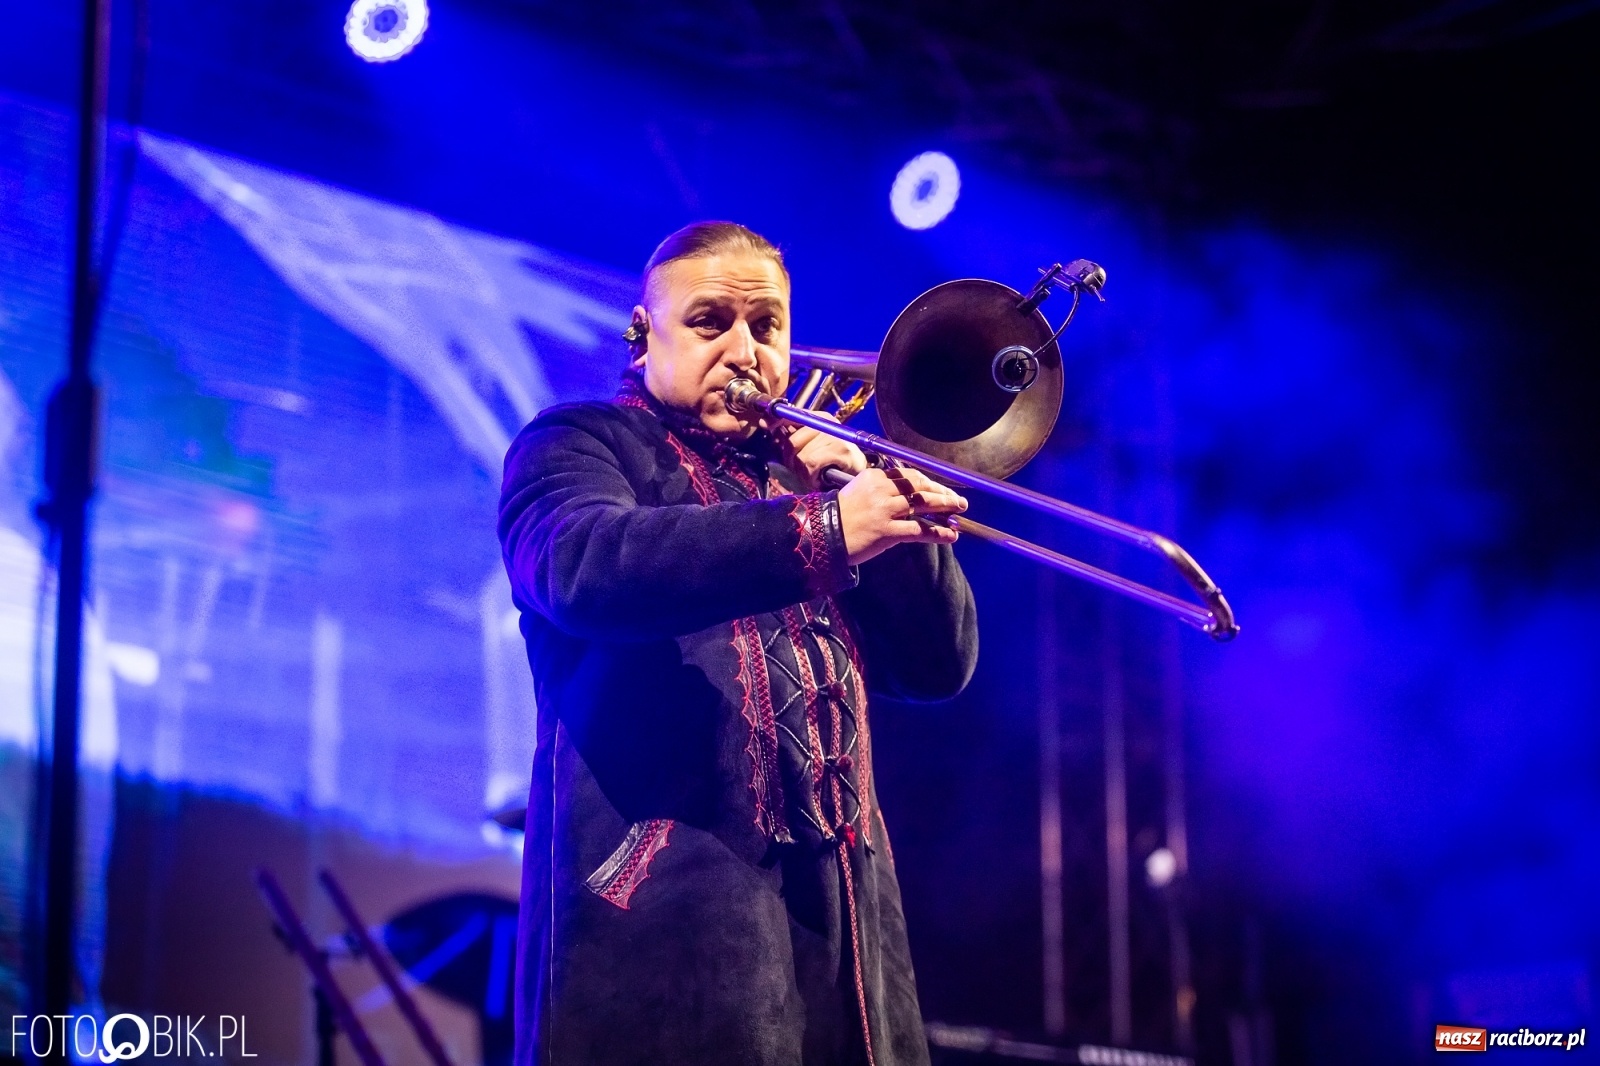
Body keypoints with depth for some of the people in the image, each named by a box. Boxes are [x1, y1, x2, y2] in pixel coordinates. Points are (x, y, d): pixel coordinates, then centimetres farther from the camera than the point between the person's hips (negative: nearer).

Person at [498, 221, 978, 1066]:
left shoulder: (804, 471, 23)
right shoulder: (574, 444, 7)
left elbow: (940, 665, 17)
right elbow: (583, 563, -18)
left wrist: (881, 497, 1)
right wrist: (822, 530, -28)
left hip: (841, 914, 5)